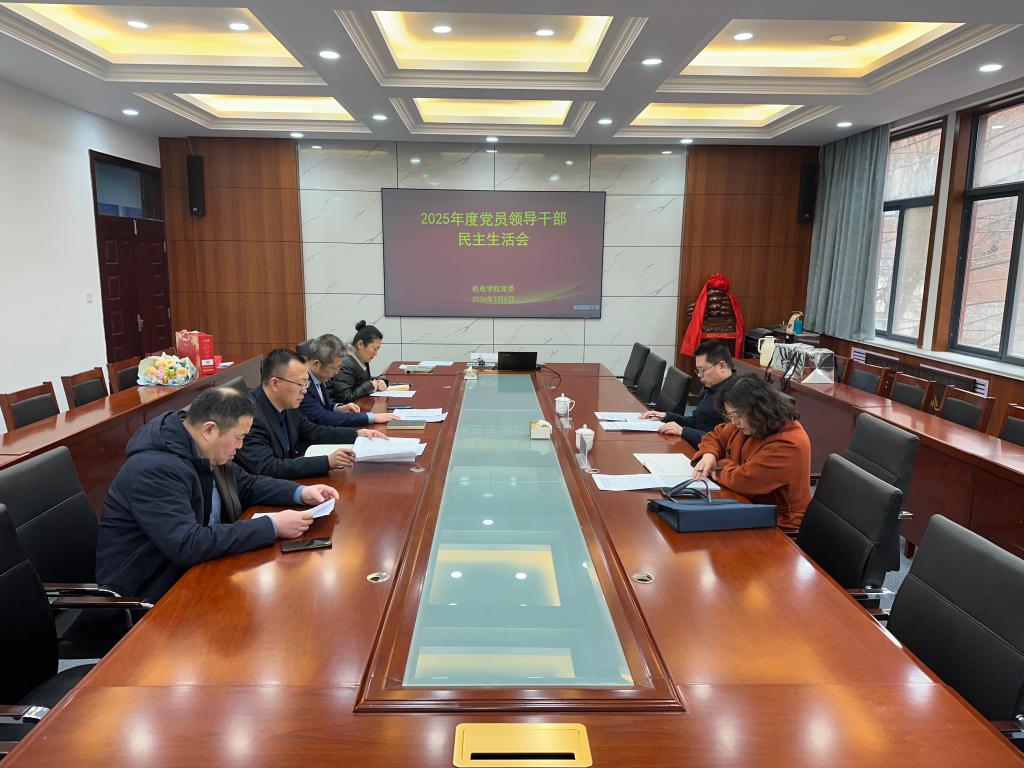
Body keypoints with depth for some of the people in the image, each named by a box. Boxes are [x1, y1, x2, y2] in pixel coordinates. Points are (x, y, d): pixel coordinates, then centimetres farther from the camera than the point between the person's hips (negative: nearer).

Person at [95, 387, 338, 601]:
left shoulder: (206, 453, -1)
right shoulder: (155, 469, -27)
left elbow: (247, 484, 14)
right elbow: (188, 546, -33)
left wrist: (301, 492, -2)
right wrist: (272, 526, -31)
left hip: (190, 569, 8)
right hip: (146, 593, -8)